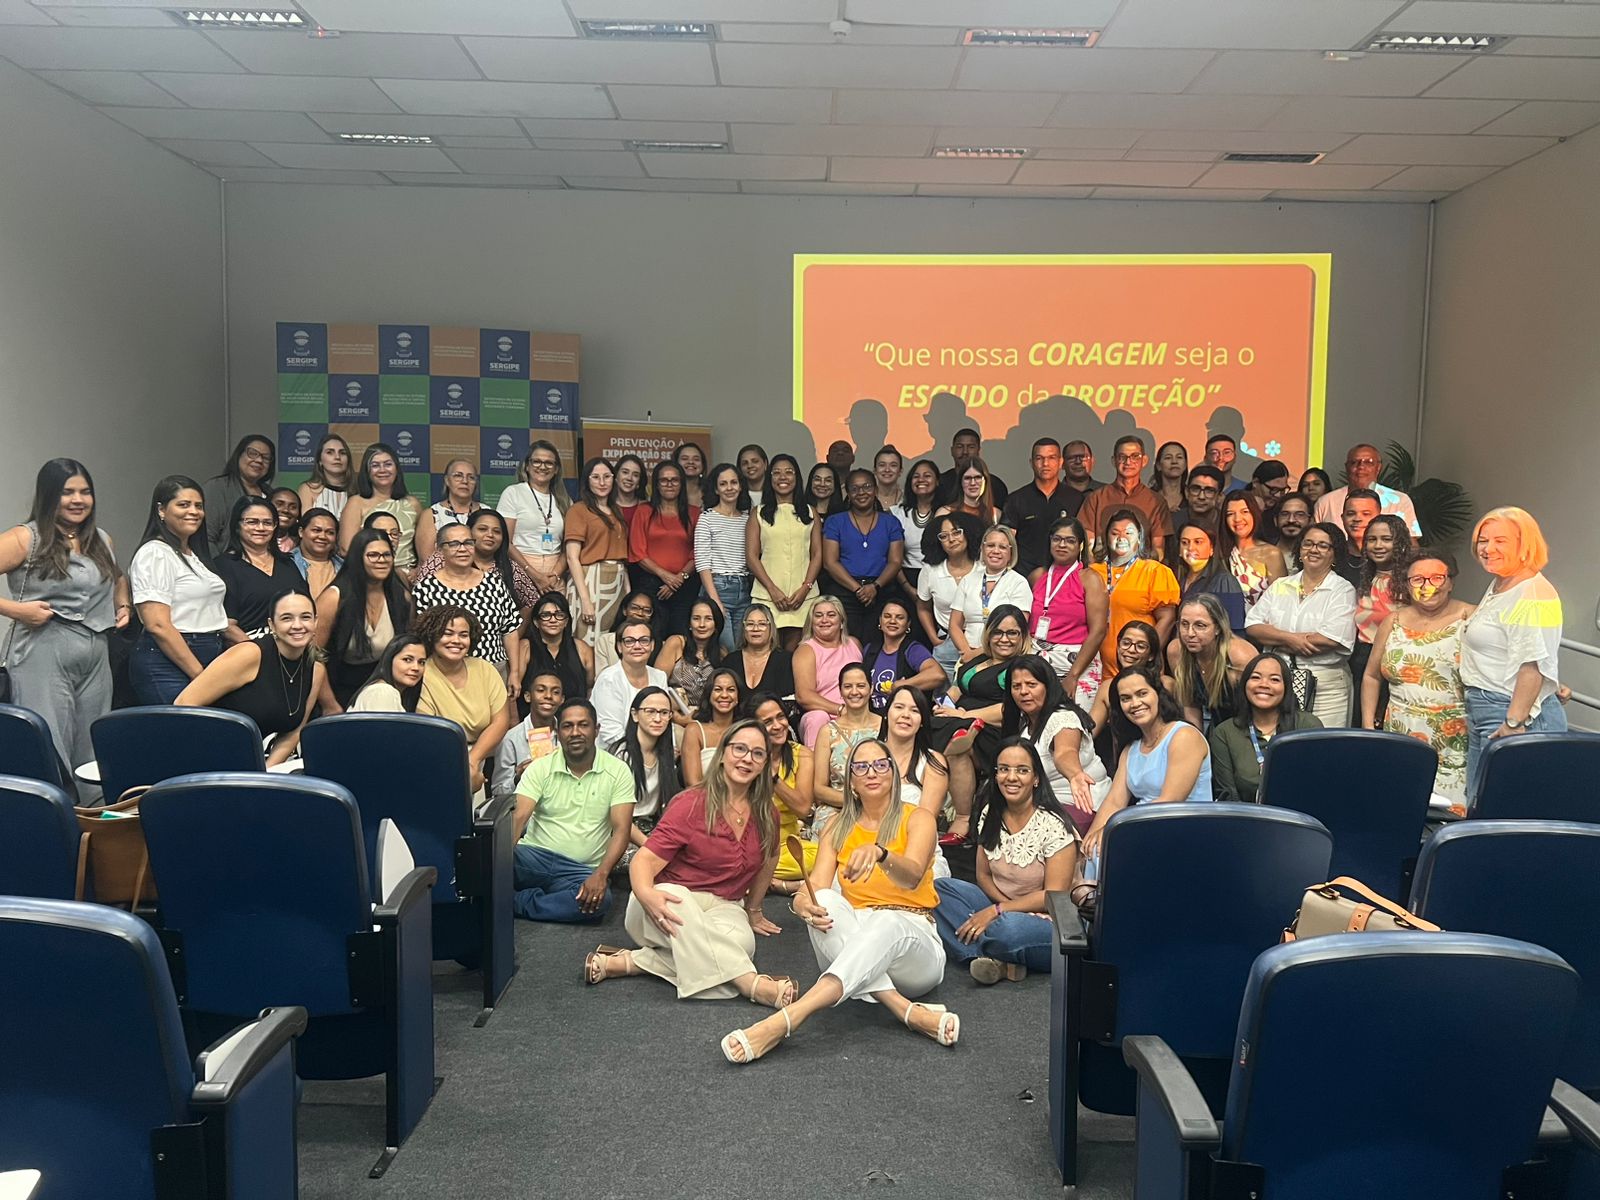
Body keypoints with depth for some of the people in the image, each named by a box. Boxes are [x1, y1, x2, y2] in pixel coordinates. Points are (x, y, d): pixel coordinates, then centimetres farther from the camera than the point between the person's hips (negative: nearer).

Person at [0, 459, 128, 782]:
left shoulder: (102, 540, 14)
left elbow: (118, 579, 33)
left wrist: (123, 605, 16)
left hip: (96, 658, 6)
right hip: (43, 657, -6)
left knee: (91, 756, 10)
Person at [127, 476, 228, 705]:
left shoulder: (194, 554, 20)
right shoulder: (154, 554, -8)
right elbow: (158, 625, -17)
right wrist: (200, 675, -17)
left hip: (209, 661, 9)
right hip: (167, 665, -8)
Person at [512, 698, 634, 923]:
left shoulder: (618, 771, 1)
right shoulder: (541, 768, 3)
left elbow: (621, 830, -6)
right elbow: (518, 817, -9)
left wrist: (600, 874, -24)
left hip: (581, 870, 1)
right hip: (534, 857, -1)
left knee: (600, 901, -35)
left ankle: (516, 903, -20)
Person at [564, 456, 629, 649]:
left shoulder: (616, 512, 18)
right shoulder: (579, 510, -2)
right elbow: (572, 557, -9)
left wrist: (629, 591, 7)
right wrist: (585, 600, -17)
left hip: (618, 582, 6)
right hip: (590, 581, -6)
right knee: (589, 645, -7)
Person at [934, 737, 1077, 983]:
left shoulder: (1054, 825, -14)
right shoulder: (990, 815, 3)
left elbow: (1054, 895, -15)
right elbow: (984, 875, 8)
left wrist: (997, 911, -19)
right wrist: (1003, 905, -13)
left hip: (1047, 922, -6)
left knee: (1009, 927, -40)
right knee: (938, 889, -15)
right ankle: (996, 962, -25)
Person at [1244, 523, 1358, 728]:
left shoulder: (1343, 591, 1)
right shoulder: (1280, 586, 13)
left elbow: (1331, 640, -13)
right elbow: (1252, 626, 4)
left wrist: (1276, 642, -7)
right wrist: (1288, 638, -13)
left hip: (1326, 686, -3)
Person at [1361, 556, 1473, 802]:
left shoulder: (1469, 618, 2)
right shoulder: (1393, 623, 12)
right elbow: (1371, 676, 18)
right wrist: (1368, 726, 12)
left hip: (1455, 745, -3)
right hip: (1402, 738, 3)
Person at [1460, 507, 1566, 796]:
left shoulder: (1533, 595, -17)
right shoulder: (1497, 585, 15)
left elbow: (1533, 666, -24)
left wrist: (1514, 723, -25)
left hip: (1518, 715, -10)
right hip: (1483, 714, 10)